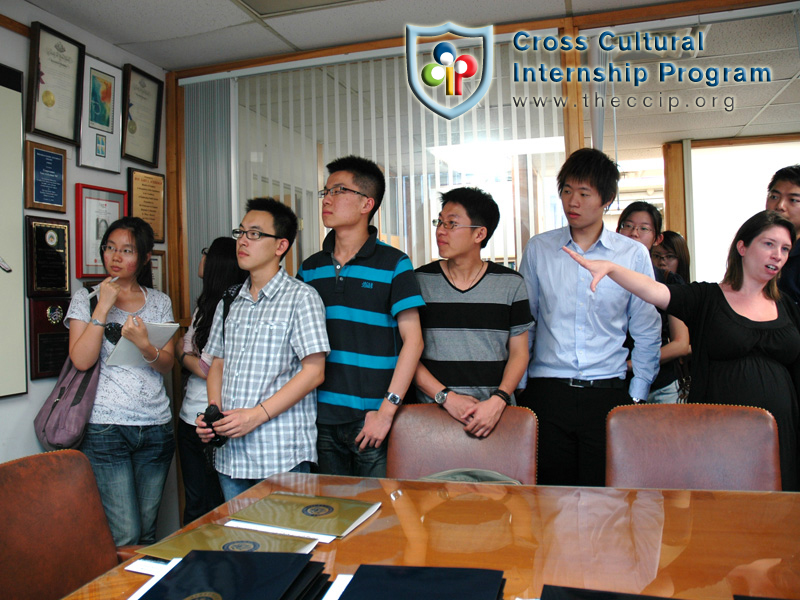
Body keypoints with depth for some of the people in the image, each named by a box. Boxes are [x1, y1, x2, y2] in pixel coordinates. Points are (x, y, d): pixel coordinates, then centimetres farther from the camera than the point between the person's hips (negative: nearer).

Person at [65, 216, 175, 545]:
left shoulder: (160, 302, 11)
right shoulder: (86, 298, 5)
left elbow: (166, 364, 4)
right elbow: (81, 360, -8)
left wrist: (144, 345, -17)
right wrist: (104, 306, -12)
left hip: (156, 426, 3)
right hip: (106, 428, -3)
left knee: (147, 532, 9)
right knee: (125, 537, -6)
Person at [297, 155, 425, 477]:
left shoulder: (393, 264, -4)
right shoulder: (310, 268, 10)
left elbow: (412, 340, -8)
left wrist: (387, 410, -14)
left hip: (372, 420, -4)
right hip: (321, 418, 4)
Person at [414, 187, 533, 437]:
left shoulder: (511, 284, 5)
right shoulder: (419, 281, 3)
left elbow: (519, 352, 6)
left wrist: (498, 401, -9)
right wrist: (447, 397, -10)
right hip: (433, 413, 0)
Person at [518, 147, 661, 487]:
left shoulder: (634, 255, 3)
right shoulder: (538, 249, 5)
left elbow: (647, 334, 8)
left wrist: (636, 396, 4)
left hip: (607, 394, 0)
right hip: (546, 392, 0)